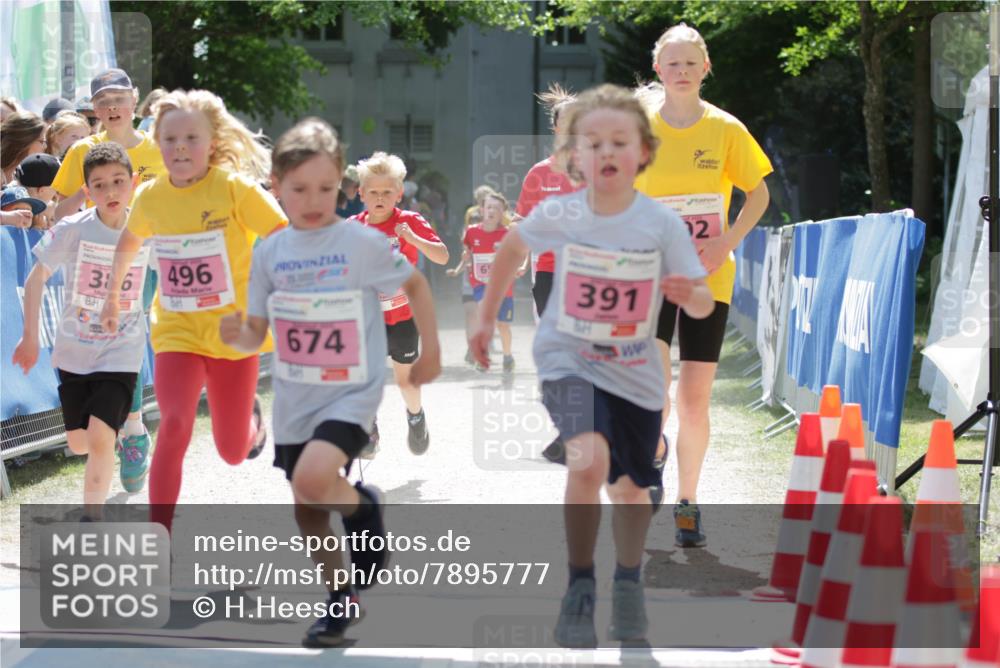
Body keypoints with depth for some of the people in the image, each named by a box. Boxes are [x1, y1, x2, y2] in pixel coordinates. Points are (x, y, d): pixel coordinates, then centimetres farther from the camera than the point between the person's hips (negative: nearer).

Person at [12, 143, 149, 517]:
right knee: (79, 443, 13)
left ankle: (90, 520, -5)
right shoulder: (72, 230, -13)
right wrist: (30, 338, -3)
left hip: (121, 355, -1)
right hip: (74, 351, 2)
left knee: (100, 438, -17)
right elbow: (37, 278, -2)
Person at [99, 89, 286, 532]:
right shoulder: (150, 196, -1)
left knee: (233, 452, 7)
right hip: (177, 332, 2)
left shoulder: (235, 188, -14)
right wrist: (112, 295, 27)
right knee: (174, 424, -24)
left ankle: (250, 413, 45)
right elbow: (129, 241, 20)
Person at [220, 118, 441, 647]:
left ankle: (363, 508, 4)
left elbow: (415, 285, 5)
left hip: (351, 393, -5)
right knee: (308, 514, 12)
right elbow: (256, 336, 3)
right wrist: (235, 335, -19)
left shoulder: (363, 243, -11)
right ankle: (342, 599, 31)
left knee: (312, 480, -28)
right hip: (294, 399, 5)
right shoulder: (269, 252, 0)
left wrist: (431, 352, 5)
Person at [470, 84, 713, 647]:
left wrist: (690, 294, -33)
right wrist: (488, 318, 14)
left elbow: (704, 306, -10)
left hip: (635, 371, 2)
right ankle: (581, 587, -11)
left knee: (632, 488, 15)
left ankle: (629, 579, 43)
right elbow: (512, 248, 10)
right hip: (569, 360, -2)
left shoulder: (662, 224, -14)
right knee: (589, 459, -27)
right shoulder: (557, 215, -12)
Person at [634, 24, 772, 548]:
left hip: (707, 278, 1)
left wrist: (729, 242, -7)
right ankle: (655, 448, 16)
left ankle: (687, 503, 20)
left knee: (694, 402, 1)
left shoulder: (725, 130, -1)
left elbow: (758, 193, 8)